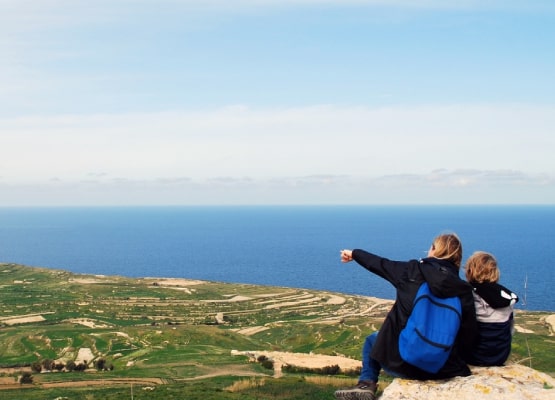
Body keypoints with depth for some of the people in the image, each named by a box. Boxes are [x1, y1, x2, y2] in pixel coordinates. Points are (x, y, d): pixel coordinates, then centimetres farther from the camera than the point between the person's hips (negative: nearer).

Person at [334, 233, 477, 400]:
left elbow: (380, 264, 11)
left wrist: (354, 253, 29)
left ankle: (366, 384, 15)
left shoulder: (413, 270, -5)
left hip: (401, 360, -1)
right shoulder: (464, 290, -3)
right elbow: (469, 337, -2)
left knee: (372, 340, 31)